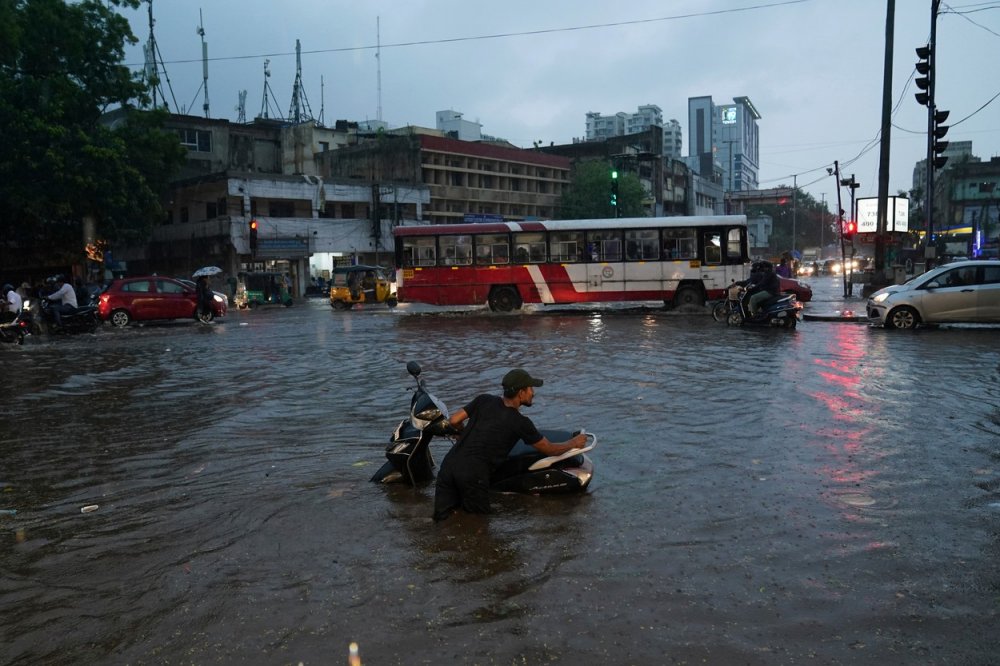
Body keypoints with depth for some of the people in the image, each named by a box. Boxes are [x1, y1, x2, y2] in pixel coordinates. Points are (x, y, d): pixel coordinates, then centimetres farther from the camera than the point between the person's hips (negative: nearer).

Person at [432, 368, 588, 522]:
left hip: (449, 465, 5)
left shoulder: (484, 400, 12)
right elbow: (550, 449, 10)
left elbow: (454, 421, 13)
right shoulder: (520, 422, 0)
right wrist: (574, 443, 27)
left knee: (442, 519, 8)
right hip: (474, 474, -5)